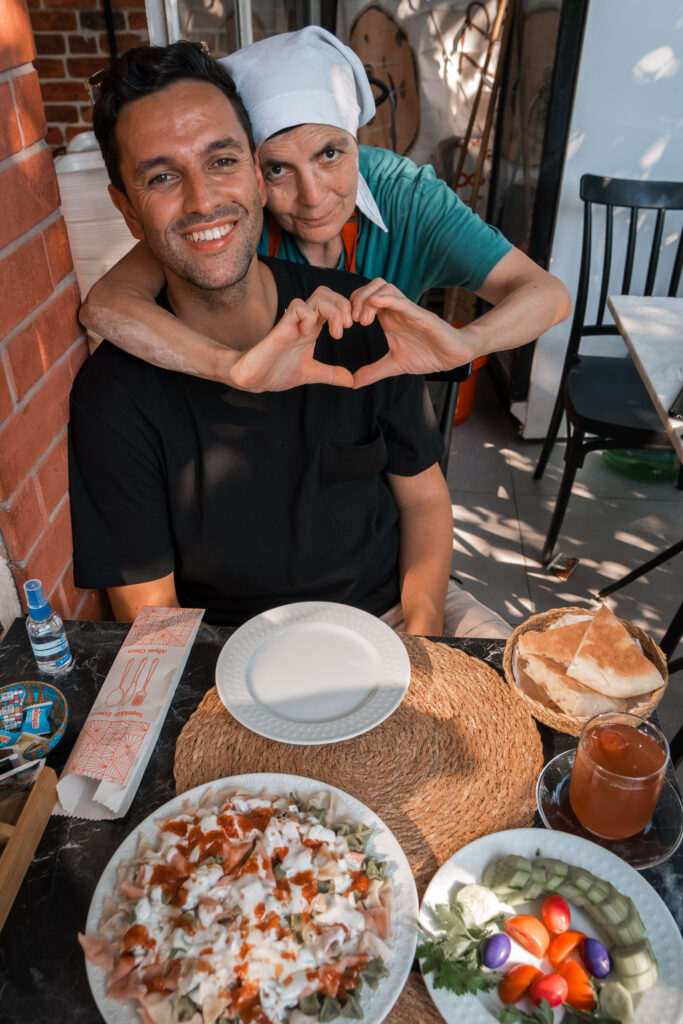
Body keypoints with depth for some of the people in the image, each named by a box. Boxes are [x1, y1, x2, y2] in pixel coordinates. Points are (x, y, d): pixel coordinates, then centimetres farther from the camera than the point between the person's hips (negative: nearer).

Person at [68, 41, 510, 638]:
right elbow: (148, 613, -9)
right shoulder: (114, 395, -15)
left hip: (392, 611, 2)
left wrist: (422, 633, -15)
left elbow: (423, 497, 1)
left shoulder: (361, 319, -8)